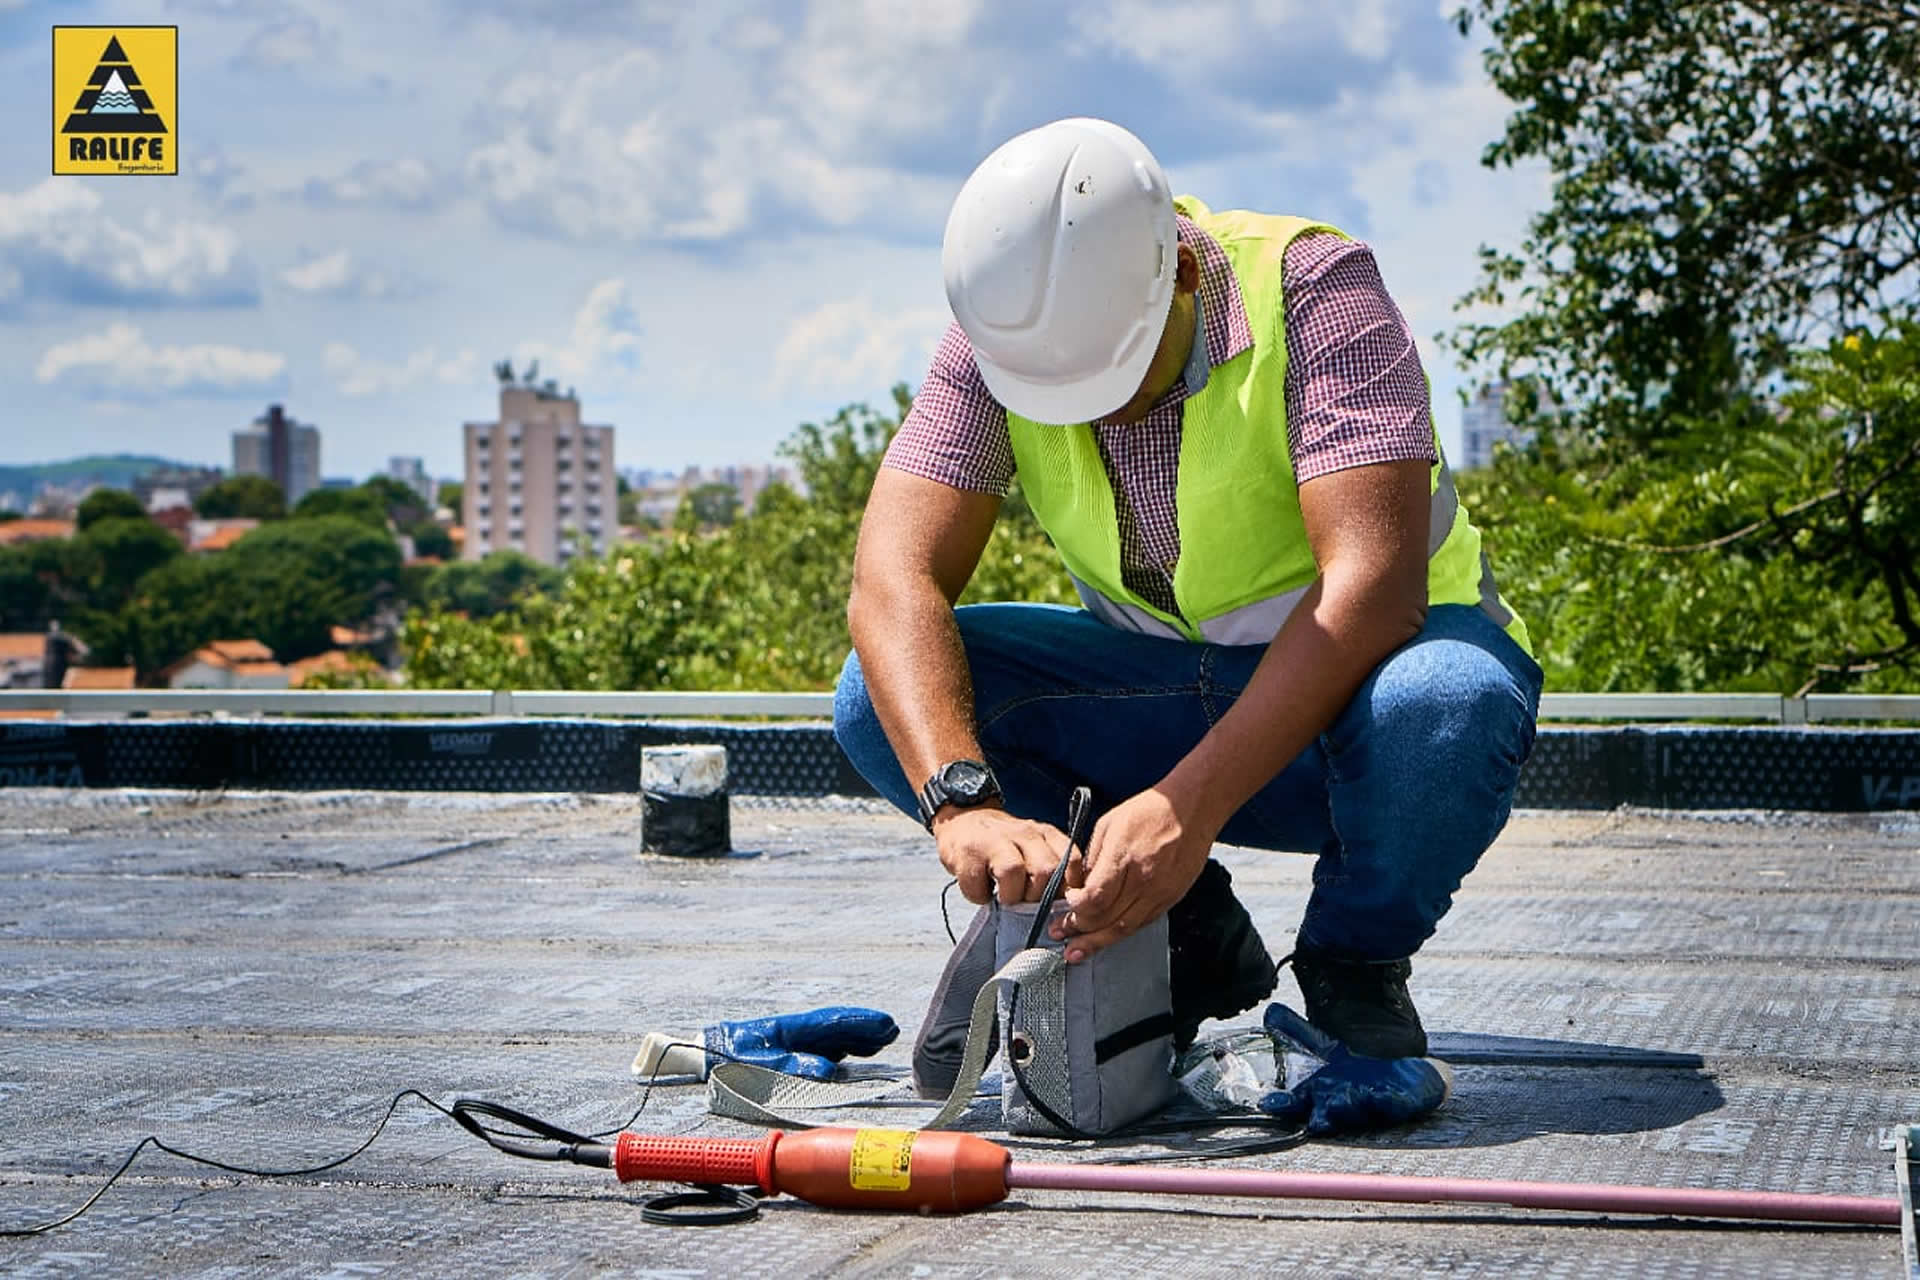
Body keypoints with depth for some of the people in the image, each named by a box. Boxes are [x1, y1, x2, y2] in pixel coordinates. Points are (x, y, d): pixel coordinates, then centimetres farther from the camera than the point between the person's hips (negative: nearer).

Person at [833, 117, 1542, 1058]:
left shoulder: (1313, 286, -25)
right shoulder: (998, 337, -13)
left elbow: (1373, 584, -35)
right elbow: (894, 582, -23)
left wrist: (1188, 807, -44)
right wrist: (963, 802, -42)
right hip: (1160, 681, 4)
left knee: (1443, 704, -39)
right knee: (886, 701, -18)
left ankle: (1353, 960, -6)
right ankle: (1191, 941, -1)